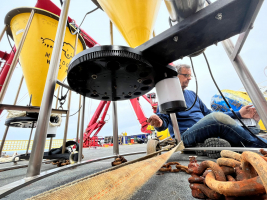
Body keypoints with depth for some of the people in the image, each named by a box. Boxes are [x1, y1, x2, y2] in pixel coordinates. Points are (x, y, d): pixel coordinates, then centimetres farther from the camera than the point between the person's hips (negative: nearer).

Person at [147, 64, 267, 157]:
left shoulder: (192, 94, 25)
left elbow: (208, 114, 27)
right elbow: (163, 118, -7)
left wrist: (238, 114, 19)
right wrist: (159, 123, -33)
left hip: (207, 133, 7)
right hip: (185, 136, -7)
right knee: (218, 118, -29)